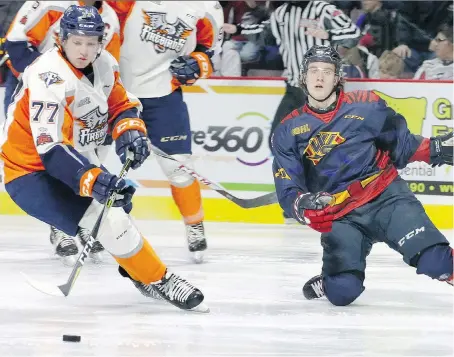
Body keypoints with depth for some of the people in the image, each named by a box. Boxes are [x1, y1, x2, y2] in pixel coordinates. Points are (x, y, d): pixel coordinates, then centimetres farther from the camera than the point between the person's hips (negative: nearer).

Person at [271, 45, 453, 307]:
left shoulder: (366, 107, 2)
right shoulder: (289, 130, 5)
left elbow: (402, 145, 13)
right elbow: (287, 191, 2)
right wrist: (302, 204, -20)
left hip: (386, 197, -1)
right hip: (339, 216, 1)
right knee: (342, 292, -16)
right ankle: (331, 280, 18)